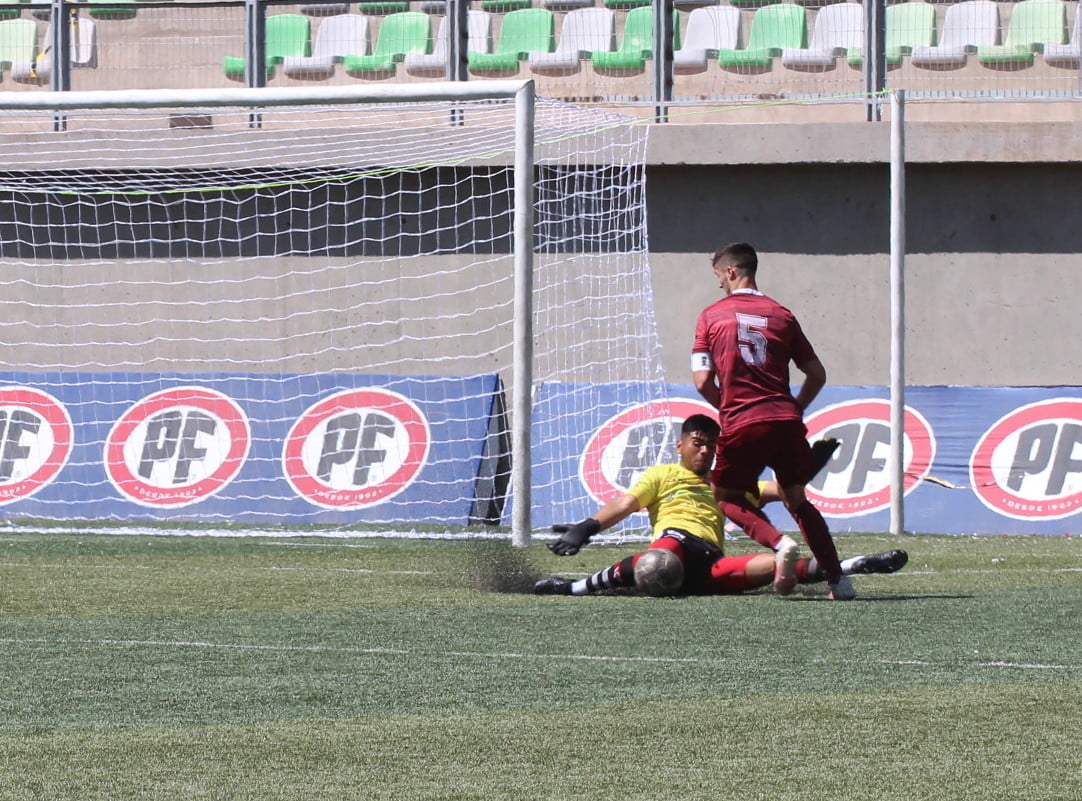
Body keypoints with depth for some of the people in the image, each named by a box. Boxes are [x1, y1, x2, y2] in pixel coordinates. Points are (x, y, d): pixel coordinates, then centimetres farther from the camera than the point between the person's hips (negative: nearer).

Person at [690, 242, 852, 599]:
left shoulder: (712, 316, 4)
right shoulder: (781, 315, 11)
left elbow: (702, 380, 0)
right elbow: (817, 374, 11)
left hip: (741, 423, -3)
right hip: (786, 421, 3)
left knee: (728, 497, 14)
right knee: (797, 499, 17)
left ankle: (779, 543, -13)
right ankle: (839, 580, 9)